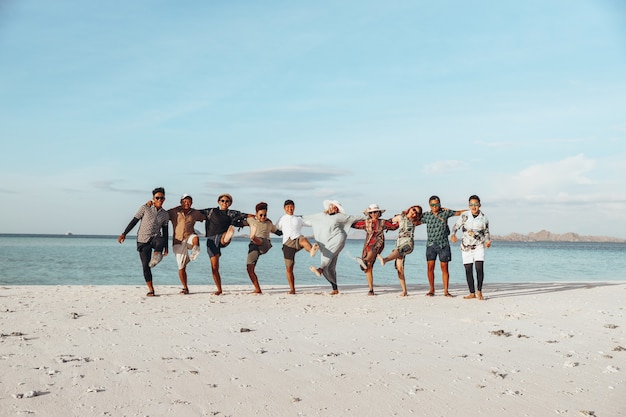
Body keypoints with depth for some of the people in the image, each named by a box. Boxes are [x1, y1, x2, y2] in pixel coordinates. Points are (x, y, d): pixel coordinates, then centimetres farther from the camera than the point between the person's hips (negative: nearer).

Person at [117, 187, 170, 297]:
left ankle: (156, 255, -11)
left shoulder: (165, 215, 9)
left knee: (160, 242, -39)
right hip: (143, 240, -1)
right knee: (146, 266, -4)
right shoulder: (145, 208, 0)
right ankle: (150, 289, 7)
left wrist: (166, 247, 13)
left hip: (155, 238, 1)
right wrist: (124, 234, -5)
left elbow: (165, 232, 15)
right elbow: (134, 221, 1)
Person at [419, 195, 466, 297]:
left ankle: (446, 291, 7)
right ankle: (431, 290, 10)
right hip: (431, 244, 1)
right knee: (430, 267, -2)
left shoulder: (445, 212, 3)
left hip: (443, 244, -1)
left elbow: (458, 212, 12)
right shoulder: (426, 215, 5)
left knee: (444, 268, 0)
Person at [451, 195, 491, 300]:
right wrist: (453, 235, -17)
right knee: (468, 270, 2)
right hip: (466, 246, 1)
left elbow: (486, 232, 11)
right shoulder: (464, 216, -1)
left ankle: (479, 291, -6)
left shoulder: (484, 218, 1)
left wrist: (488, 241, -7)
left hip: (479, 246, -1)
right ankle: (472, 293, 11)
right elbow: (456, 226, 3)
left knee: (479, 267, -15)